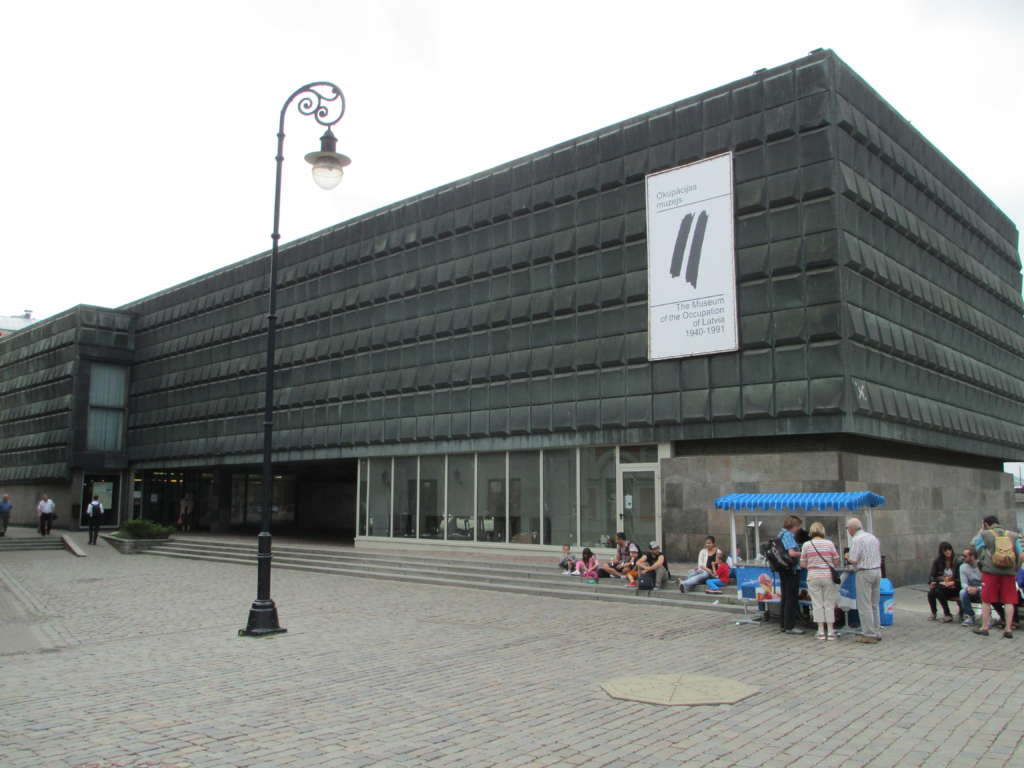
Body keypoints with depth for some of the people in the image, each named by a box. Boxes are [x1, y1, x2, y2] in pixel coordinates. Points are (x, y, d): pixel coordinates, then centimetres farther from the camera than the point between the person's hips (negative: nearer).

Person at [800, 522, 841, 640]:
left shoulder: (806, 545, -3)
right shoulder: (829, 544, -3)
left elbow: (802, 564, -1)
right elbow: (837, 562, 2)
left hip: (813, 577, 0)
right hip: (828, 577, 0)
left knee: (817, 605, 6)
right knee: (829, 605, 7)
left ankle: (821, 632, 8)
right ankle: (830, 632, 8)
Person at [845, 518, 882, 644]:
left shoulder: (856, 540, -14)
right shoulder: (873, 537, 11)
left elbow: (853, 561, -17)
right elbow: (879, 556, 16)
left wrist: (848, 557, 2)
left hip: (864, 573, -8)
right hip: (877, 571, 8)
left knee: (865, 606, -1)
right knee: (874, 605, 17)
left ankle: (869, 635, 0)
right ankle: (877, 632, 22)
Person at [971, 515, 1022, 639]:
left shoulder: (985, 534, -1)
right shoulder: (1013, 536, 6)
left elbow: (973, 543, 17)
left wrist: (981, 530, 24)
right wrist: (1016, 570, 13)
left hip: (990, 571, -2)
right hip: (1009, 573, 2)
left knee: (986, 600, 7)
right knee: (1009, 600, 6)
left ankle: (984, 627, 13)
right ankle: (1009, 629, 3)